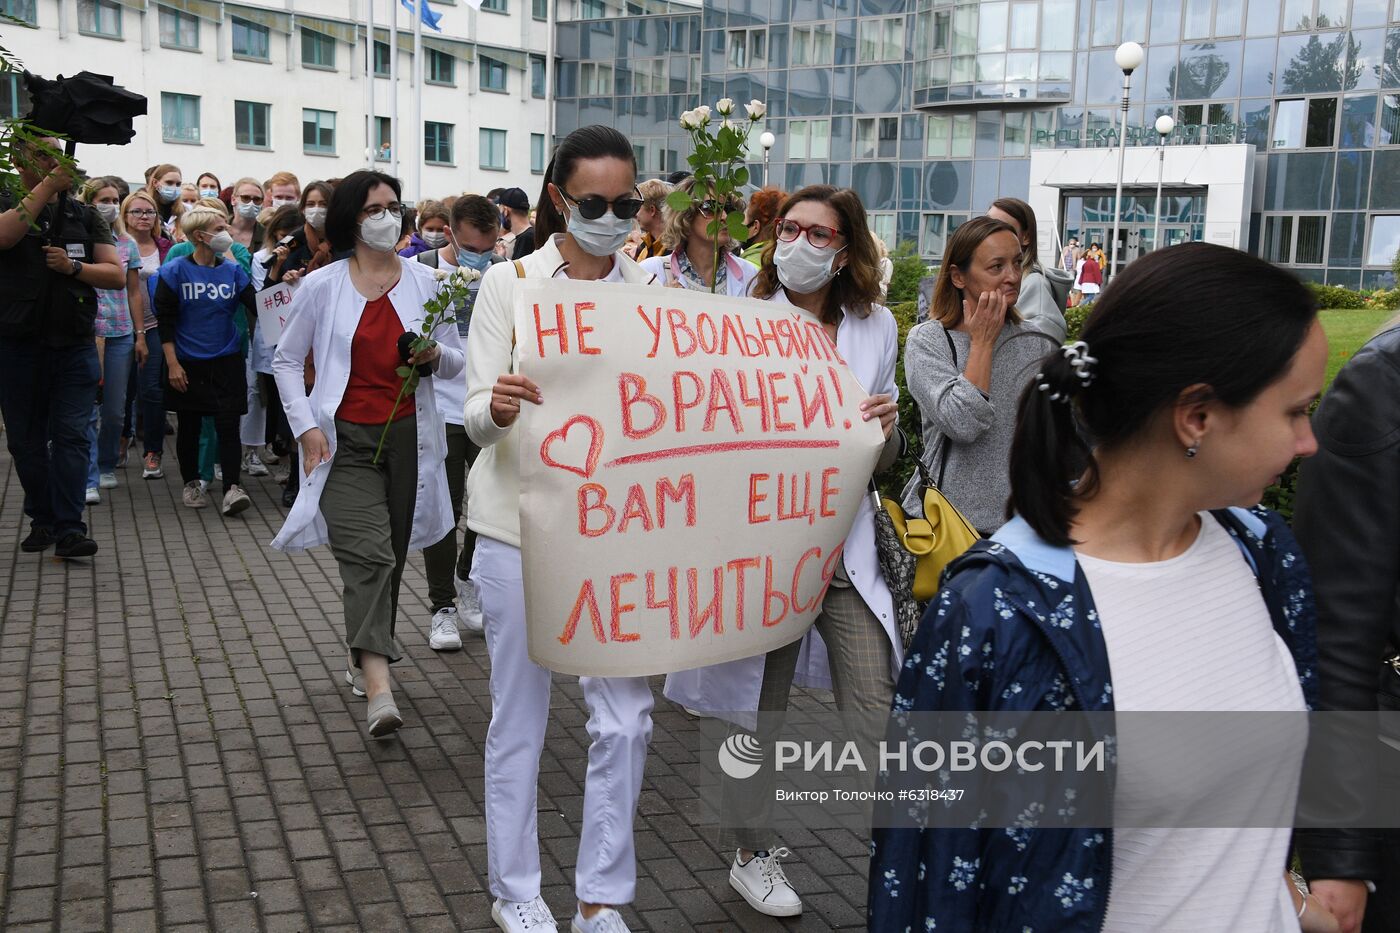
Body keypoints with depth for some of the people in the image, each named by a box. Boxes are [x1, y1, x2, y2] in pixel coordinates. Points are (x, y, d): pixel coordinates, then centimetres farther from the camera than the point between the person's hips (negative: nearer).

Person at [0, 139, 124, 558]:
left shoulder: (84, 215, 10)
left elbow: (116, 275, 5)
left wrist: (74, 267, -12)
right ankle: (42, 520, 22)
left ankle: (70, 528, -8)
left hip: (74, 346, 0)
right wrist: (47, 185, -20)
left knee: (71, 436, -7)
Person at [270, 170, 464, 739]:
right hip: (346, 441, -3)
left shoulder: (424, 283, 5)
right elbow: (287, 361, 8)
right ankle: (378, 683, -22)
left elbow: (455, 363, 11)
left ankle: (363, 656, 30)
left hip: (409, 436, 3)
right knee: (370, 554, -16)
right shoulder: (321, 286, 0)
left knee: (390, 557, 10)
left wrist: (435, 356, -13)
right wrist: (306, 427, -3)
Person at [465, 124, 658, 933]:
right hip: (522, 523, -2)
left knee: (626, 716, 1)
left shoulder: (651, 292, 4)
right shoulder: (510, 282, -2)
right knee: (521, 714, 8)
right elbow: (476, 416, -9)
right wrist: (498, 408, -32)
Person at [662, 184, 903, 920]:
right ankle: (751, 853, 33)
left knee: (880, 716, 0)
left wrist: (887, 428, -11)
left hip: (845, 548, 2)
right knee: (758, 708, 13)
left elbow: (882, 457, 11)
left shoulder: (876, 328, 5)